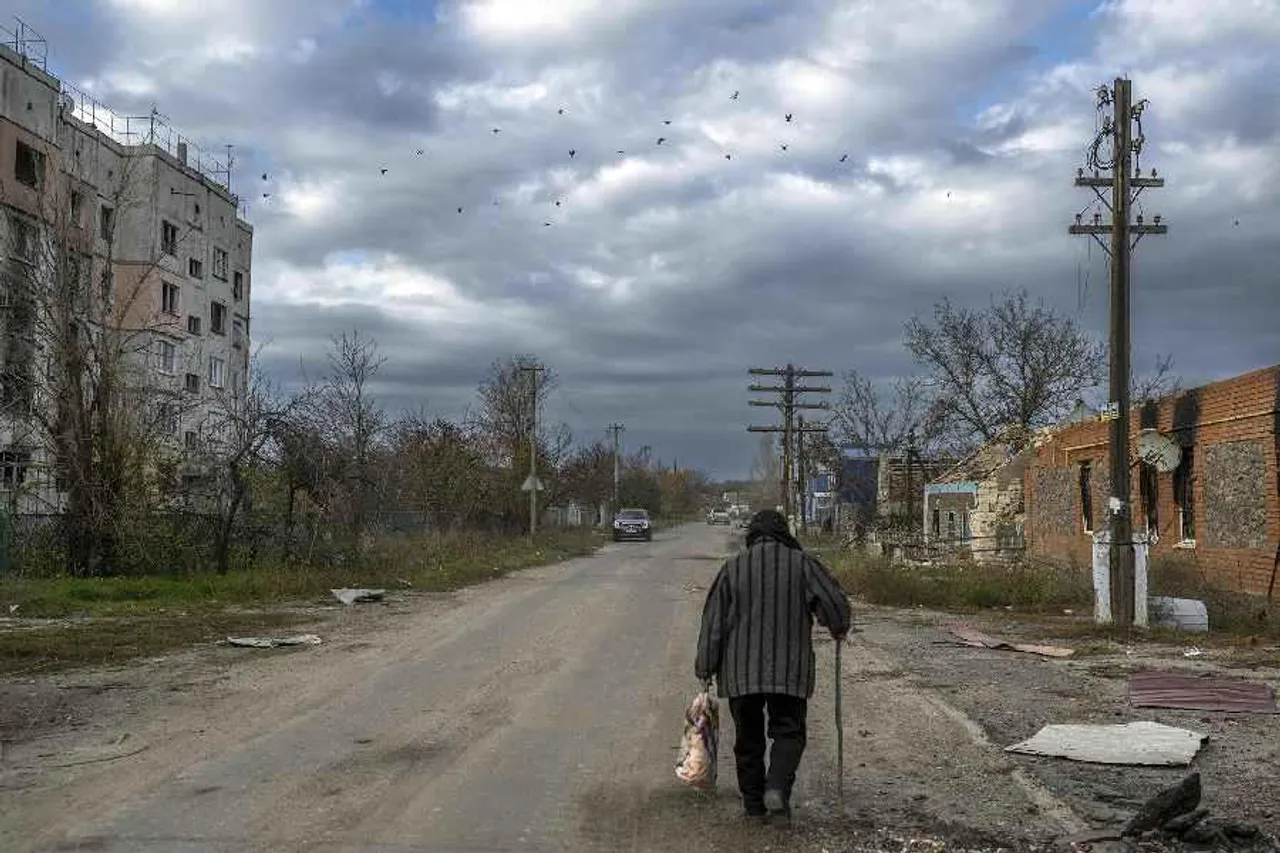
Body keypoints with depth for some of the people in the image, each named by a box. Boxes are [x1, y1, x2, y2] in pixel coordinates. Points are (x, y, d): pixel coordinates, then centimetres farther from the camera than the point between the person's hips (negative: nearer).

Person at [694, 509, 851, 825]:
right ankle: (777, 788, -14)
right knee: (788, 733, 7)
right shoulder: (802, 563, 0)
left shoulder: (733, 568, 3)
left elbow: (713, 621, 2)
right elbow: (835, 601, -6)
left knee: (748, 739, 12)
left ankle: (754, 804, 16)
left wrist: (705, 666, 8)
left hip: (741, 671, 1)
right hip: (789, 669, -1)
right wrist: (839, 629, 16)